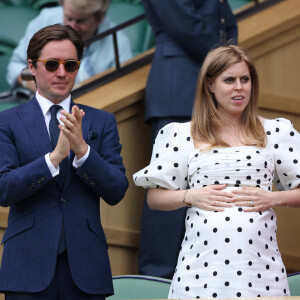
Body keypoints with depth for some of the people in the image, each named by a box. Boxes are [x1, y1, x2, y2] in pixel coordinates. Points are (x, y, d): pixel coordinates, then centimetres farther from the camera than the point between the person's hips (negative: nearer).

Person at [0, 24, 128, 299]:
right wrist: (54, 157, -19)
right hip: (29, 265, -2)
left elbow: (116, 192, 2)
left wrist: (82, 149, -13)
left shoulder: (102, 122, 10)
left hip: (85, 265, 2)